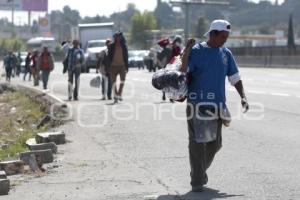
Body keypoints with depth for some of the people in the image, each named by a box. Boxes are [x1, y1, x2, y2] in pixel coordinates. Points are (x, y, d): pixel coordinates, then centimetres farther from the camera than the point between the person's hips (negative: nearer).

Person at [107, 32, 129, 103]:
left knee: (123, 80, -15)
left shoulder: (124, 46, 7)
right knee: (113, 82, 2)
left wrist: (126, 67, 7)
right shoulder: (111, 46, 2)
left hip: (122, 65, 1)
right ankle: (115, 96, 10)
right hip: (113, 65, -1)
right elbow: (109, 56, 3)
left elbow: (126, 57, 11)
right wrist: (108, 66, -3)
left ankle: (119, 94, -7)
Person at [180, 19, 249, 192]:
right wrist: (187, 50, -24)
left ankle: (200, 171, 34)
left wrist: (243, 97, 0)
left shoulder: (226, 54, 9)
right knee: (198, 142, -5)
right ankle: (197, 181, 2)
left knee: (215, 143, 11)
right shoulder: (196, 51, -4)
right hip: (198, 104, -5)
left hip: (217, 105, 5)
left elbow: (235, 78, 11)